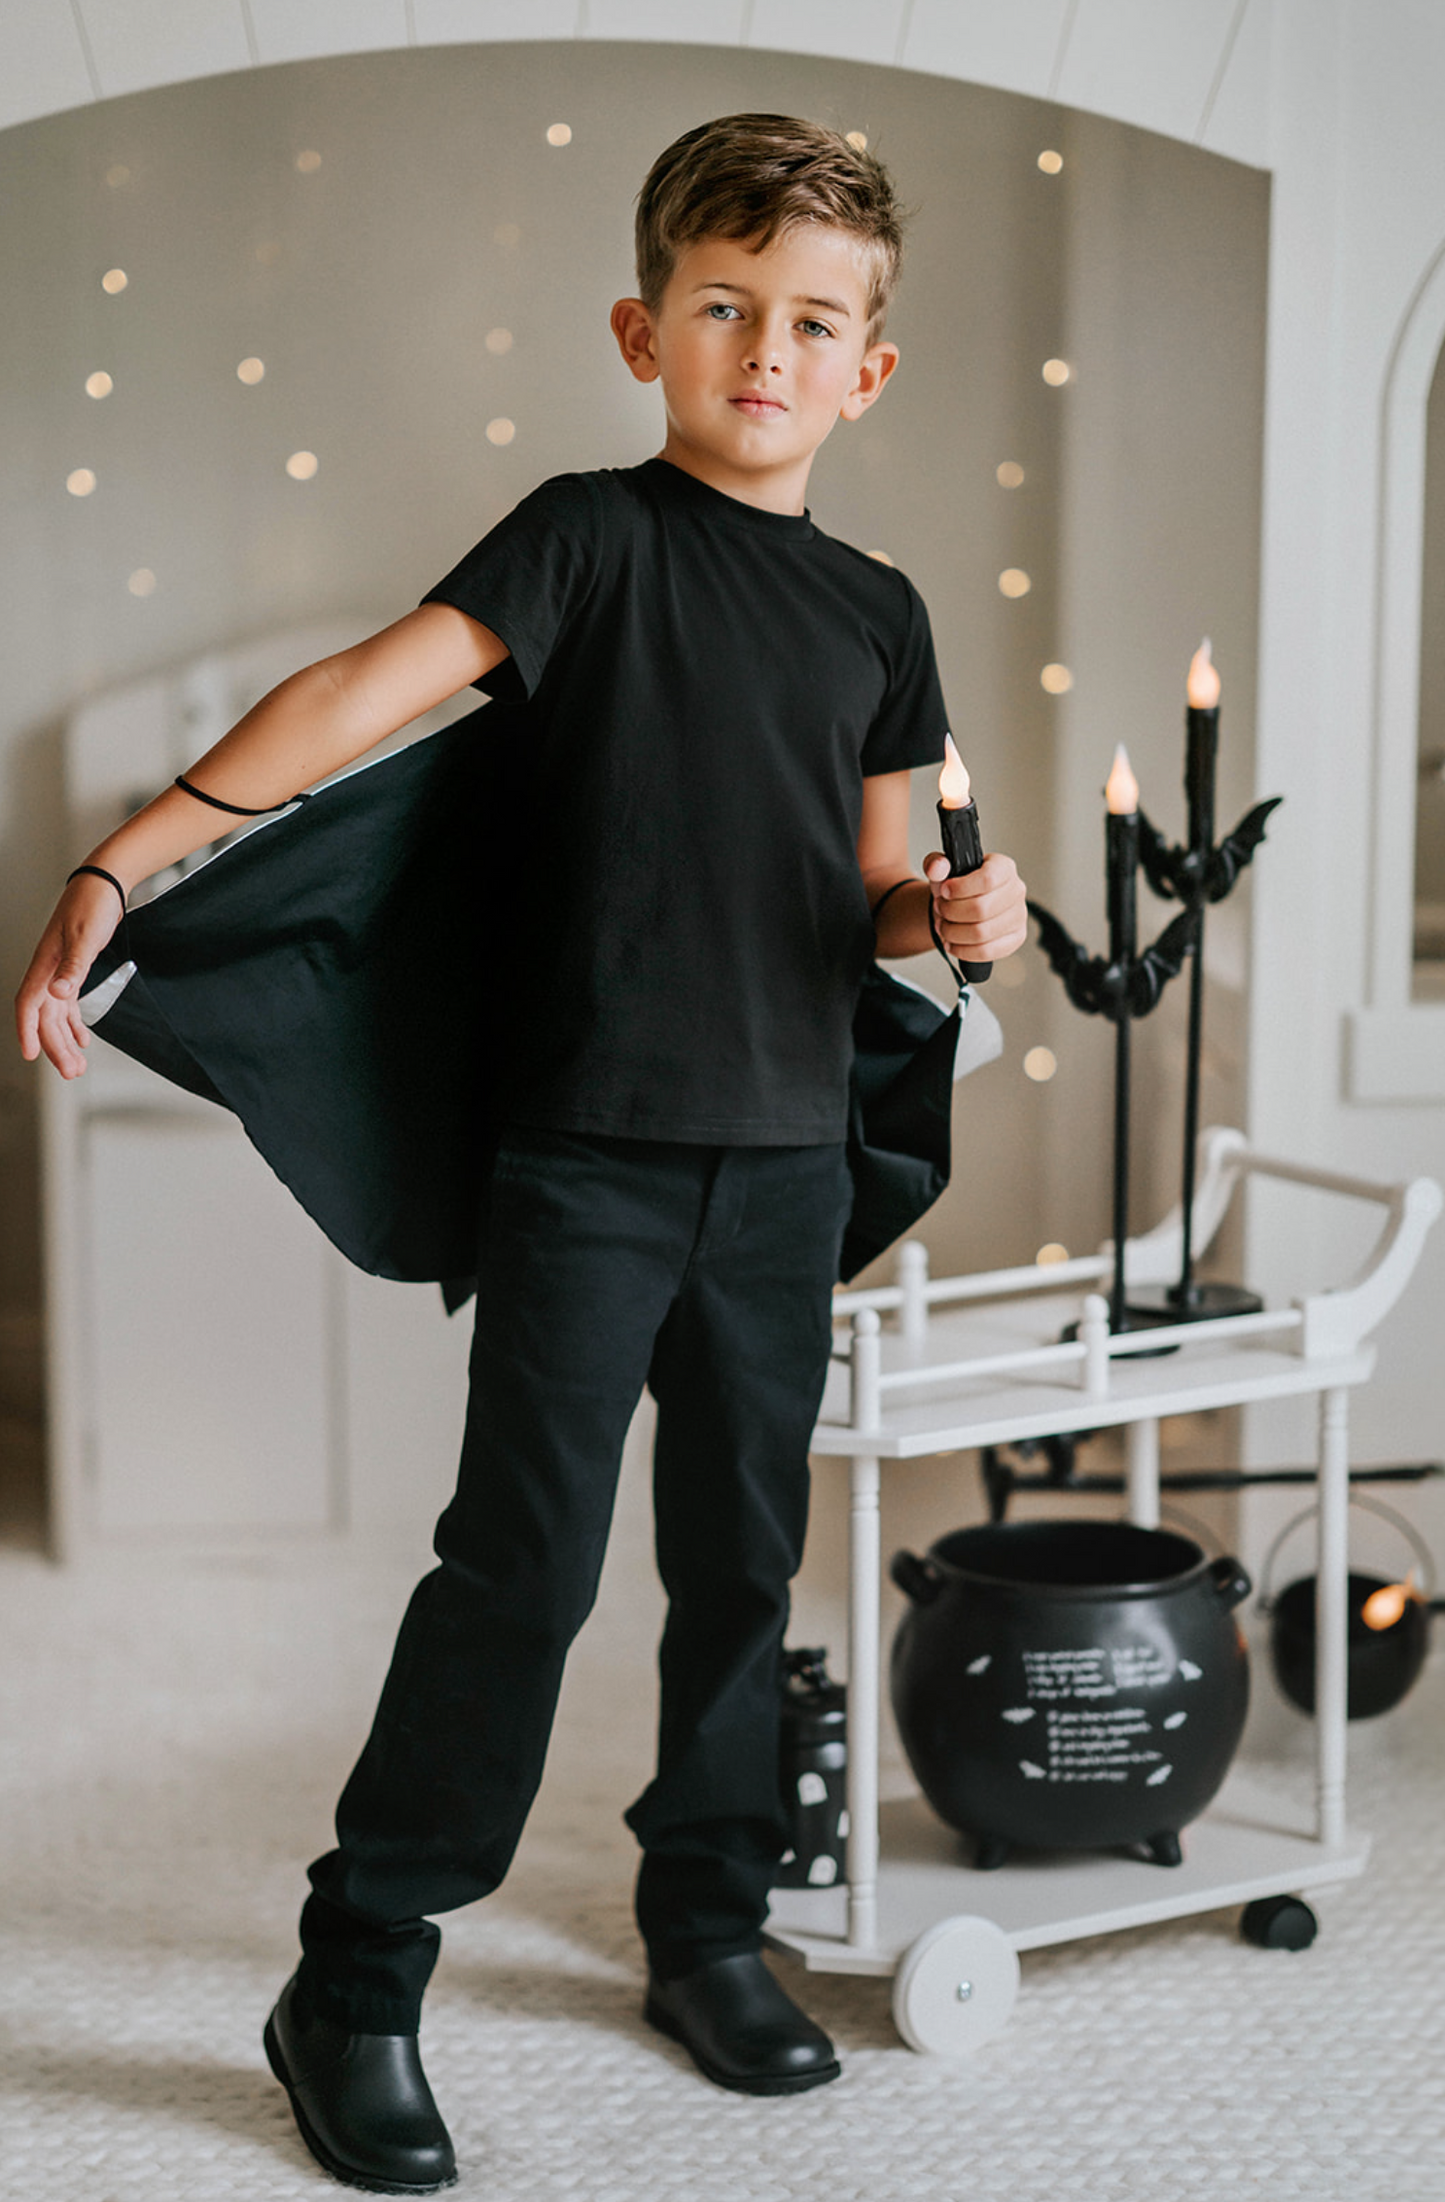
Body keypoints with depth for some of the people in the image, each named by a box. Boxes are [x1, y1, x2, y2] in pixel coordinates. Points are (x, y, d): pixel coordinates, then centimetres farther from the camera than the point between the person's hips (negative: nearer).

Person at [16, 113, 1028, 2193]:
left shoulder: (877, 613, 11)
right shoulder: (595, 536, -4)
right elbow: (358, 698, -17)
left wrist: (951, 910, -5)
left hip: (785, 1158, 5)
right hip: (587, 1146, -5)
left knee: (743, 1558, 12)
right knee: (522, 1559, -5)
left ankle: (709, 1925, 30)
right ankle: (353, 1984, 8)